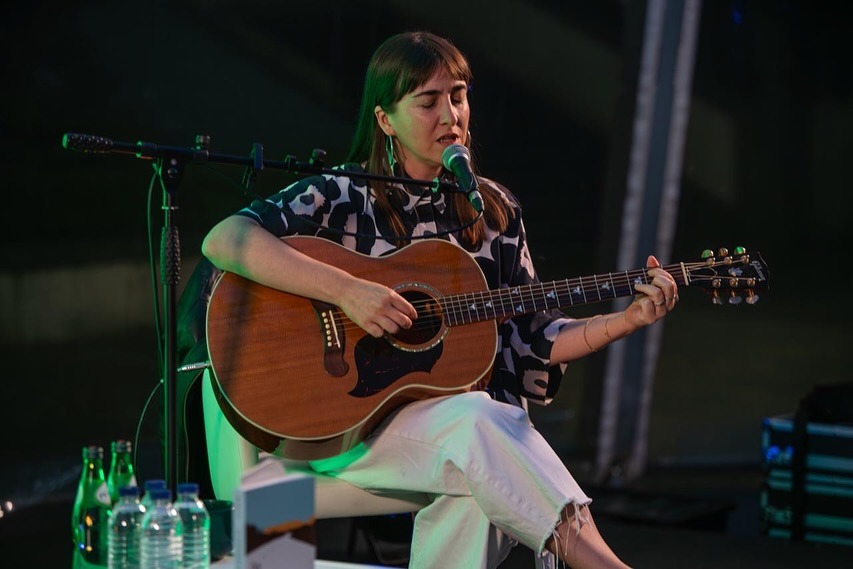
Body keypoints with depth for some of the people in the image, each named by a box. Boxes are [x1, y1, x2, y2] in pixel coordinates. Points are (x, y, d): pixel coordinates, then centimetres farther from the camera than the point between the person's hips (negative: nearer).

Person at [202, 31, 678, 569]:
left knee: (476, 492, -33)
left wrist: (627, 320, -1)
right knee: (479, 422, -33)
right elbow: (222, 240, -17)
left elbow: (530, 341, 14)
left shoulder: (496, 211, 13)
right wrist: (346, 290, -25)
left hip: (470, 417, 4)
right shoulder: (341, 195, -1)